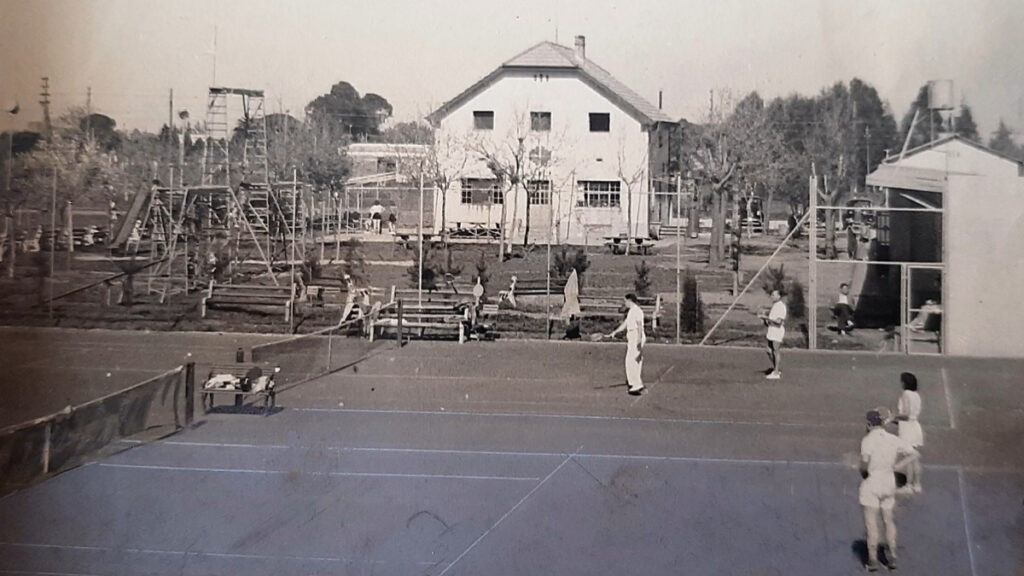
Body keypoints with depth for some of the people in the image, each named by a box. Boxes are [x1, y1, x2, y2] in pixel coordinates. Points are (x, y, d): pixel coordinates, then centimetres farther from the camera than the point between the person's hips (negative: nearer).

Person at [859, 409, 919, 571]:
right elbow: (913, 454, 6)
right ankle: (892, 556, 20)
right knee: (888, 520, 18)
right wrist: (895, 467, 8)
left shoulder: (868, 439, -13)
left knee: (871, 523, 2)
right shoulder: (893, 439, 3)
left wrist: (862, 471, -11)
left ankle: (873, 559, 3)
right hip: (889, 482, 5)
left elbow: (865, 459, -31)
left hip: (871, 481, -5)